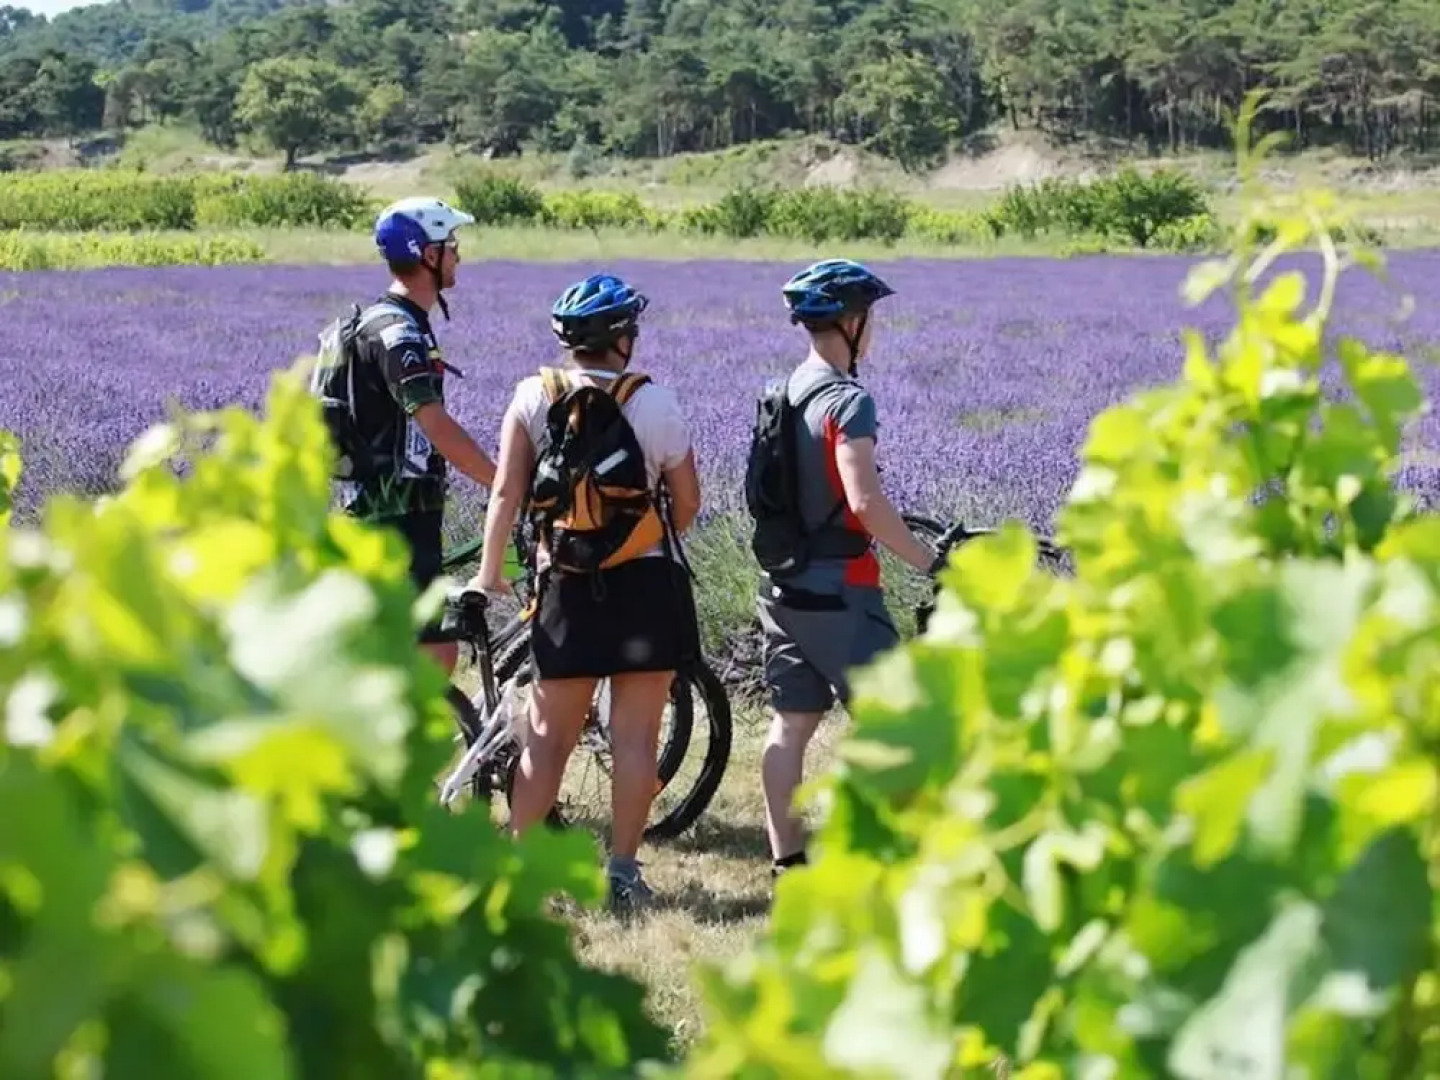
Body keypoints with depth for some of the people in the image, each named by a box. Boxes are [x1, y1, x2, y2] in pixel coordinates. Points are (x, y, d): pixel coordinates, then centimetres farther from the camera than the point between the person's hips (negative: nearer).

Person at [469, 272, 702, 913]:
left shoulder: (532, 397, -2)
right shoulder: (654, 402, -5)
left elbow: (506, 492, -6)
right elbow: (687, 503, 1)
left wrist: (488, 572, 3)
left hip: (567, 588, 2)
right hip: (648, 584, -2)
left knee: (548, 736, 10)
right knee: (635, 737, 4)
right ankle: (623, 872, 6)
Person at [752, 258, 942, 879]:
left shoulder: (786, 394, 10)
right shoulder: (847, 401, -17)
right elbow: (864, 502, -26)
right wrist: (928, 562, -21)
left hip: (783, 584, 8)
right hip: (838, 589, -8)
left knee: (791, 722, 9)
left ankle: (786, 859, 12)